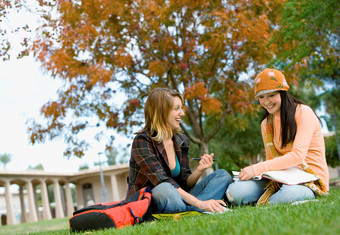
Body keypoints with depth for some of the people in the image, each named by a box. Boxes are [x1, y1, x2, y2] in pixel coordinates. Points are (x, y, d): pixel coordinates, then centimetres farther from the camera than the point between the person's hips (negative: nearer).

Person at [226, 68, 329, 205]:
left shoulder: (303, 112, -7)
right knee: (234, 192, -24)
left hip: (311, 178, -4)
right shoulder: (266, 124, 13)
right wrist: (252, 171, -9)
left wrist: (258, 169, -21)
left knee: (288, 194, -42)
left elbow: (298, 155, -18)